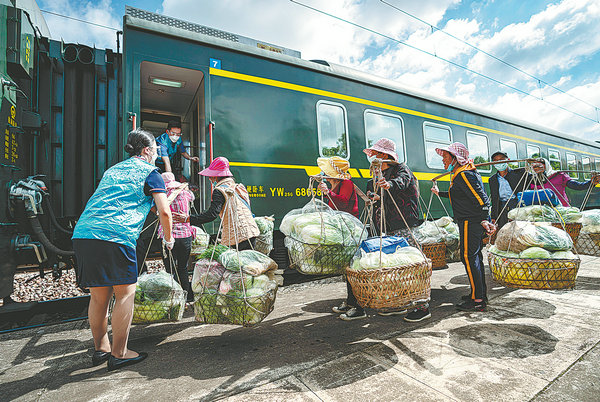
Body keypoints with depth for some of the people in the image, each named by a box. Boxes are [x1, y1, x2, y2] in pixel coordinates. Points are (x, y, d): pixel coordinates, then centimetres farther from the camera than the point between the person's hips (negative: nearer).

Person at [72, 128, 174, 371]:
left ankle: (101, 348, 31)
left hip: (82, 233, 7)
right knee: (125, 293, 5)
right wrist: (168, 238, 13)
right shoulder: (149, 172, 5)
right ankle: (118, 354, 14)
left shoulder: (112, 170, 27)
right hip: (115, 236, -7)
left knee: (99, 295, 17)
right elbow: (163, 211, -1)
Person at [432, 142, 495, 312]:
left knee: (469, 257, -7)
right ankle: (481, 293, 27)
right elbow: (458, 195, 33)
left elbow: (481, 198, -22)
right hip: (474, 223, 11)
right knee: (475, 257, 16)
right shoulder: (460, 174, 17)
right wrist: (439, 193, 44)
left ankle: (477, 301, -1)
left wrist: (484, 220, -27)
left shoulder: (463, 174, -15)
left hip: (470, 222, -11)